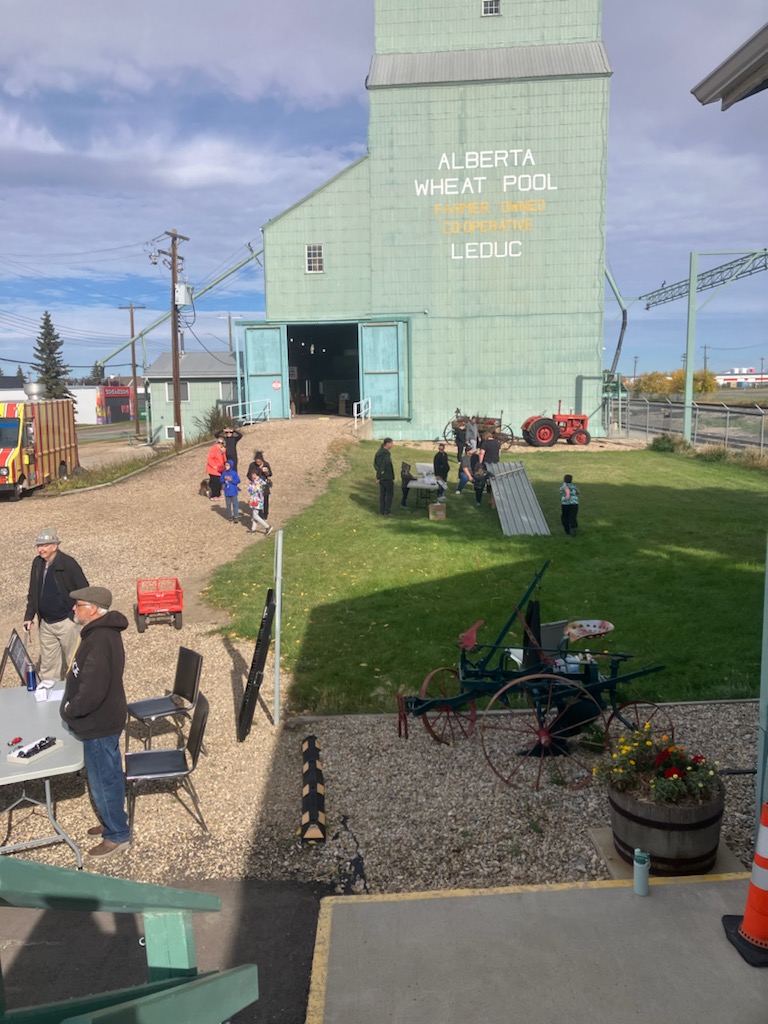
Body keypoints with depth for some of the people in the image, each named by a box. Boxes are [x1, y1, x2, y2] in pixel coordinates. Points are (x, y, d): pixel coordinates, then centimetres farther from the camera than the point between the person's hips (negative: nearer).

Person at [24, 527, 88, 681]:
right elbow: (32, 593, 14)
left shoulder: (68, 563, -15)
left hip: (67, 622, -6)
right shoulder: (37, 563, 4)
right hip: (45, 624, 6)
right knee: (47, 666, 13)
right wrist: (29, 616, 9)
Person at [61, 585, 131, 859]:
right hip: (105, 719, 10)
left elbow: (92, 692, -32)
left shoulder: (99, 641, -30)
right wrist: (73, 705, 9)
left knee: (102, 780, 7)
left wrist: (69, 710, -16)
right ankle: (113, 821, 41)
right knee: (109, 775, 23)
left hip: (98, 724, -10)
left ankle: (117, 835, 23)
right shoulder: (103, 631, 3)